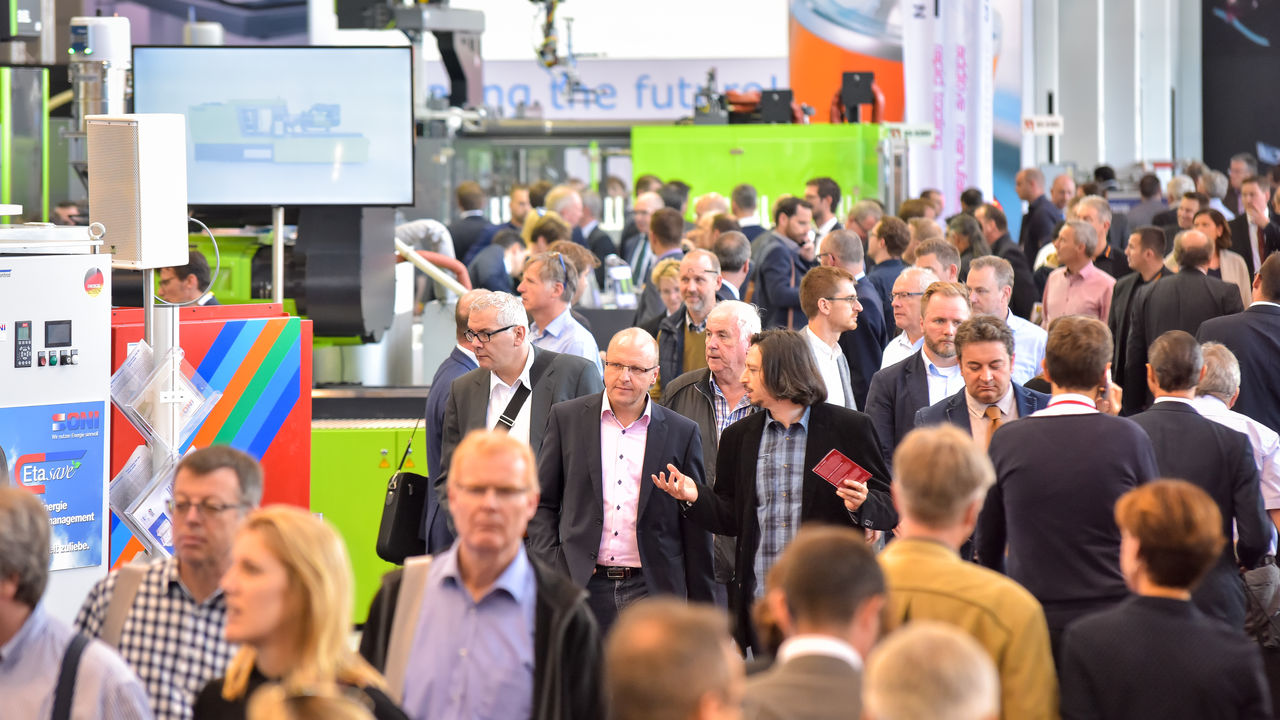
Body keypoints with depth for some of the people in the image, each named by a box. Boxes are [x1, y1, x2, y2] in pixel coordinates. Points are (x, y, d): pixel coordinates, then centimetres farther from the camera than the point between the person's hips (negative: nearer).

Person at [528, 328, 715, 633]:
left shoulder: (682, 433, 6)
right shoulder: (567, 418, 7)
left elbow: (695, 528, 9)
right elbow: (541, 503, 11)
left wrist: (700, 609, 7)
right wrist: (551, 564, -3)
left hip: (651, 592, 0)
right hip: (582, 586, 0)